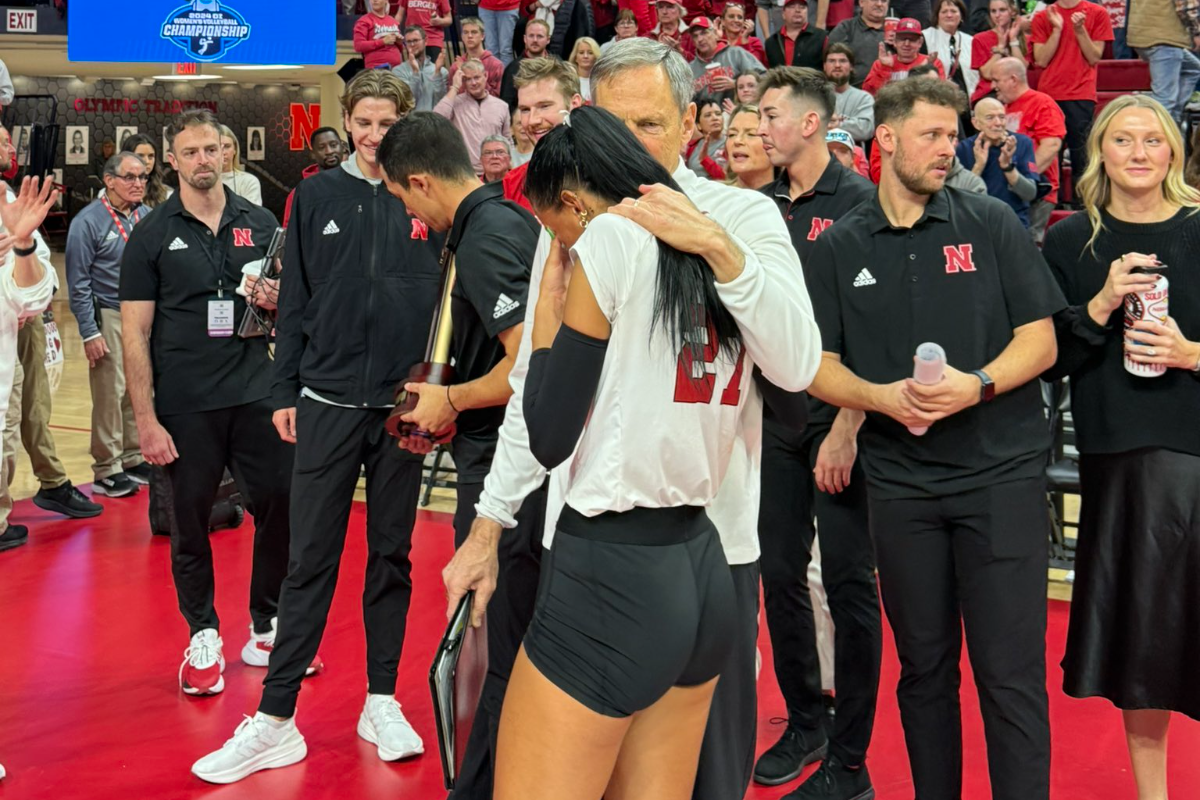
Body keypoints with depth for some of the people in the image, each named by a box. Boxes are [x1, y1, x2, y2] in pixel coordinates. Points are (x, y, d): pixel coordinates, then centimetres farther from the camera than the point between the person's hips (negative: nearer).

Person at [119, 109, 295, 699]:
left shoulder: (260, 223, 8)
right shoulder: (151, 235, 1)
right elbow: (134, 333, -2)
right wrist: (145, 418, -9)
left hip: (256, 393, 2)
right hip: (184, 404, -2)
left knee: (280, 505, 3)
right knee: (191, 518, 7)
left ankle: (268, 627, 22)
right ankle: (203, 637, 23)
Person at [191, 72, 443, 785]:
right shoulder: (317, 196, 6)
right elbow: (297, 299, 6)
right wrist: (286, 392, 3)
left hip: (404, 405, 0)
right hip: (328, 403, 0)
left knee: (392, 556, 10)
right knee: (311, 562, 2)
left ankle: (382, 701, 22)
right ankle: (276, 720, 7)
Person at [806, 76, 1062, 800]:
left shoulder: (992, 223, 3)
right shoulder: (840, 246, 7)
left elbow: (1040, 340, 1)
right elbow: (818, 365, 6)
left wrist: (977, 385, -17)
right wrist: (883, 397, -13)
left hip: (1001, 471, -2)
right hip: (901, 481, 2)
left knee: (1011, 672, -2)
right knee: (925, 666, 13)